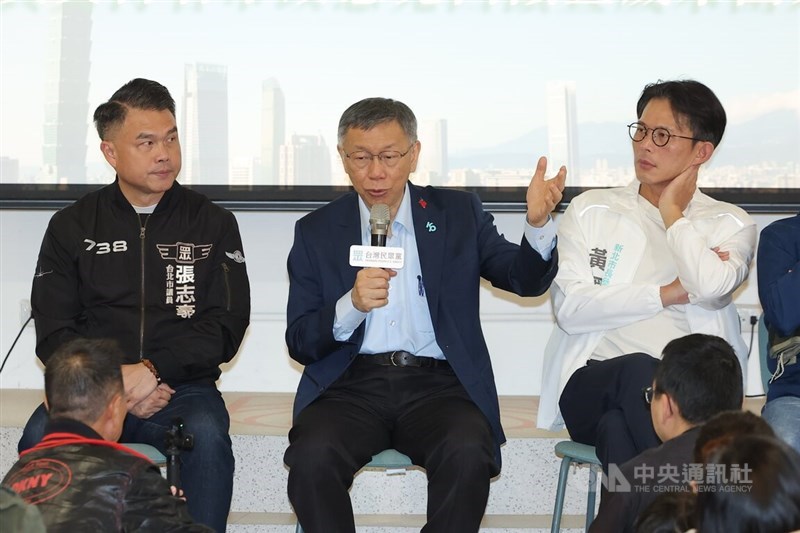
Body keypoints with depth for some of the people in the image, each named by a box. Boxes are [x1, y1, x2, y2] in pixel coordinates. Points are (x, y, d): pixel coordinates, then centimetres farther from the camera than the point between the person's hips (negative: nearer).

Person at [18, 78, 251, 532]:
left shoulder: (213, 225, 11)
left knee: (207, 437, -34)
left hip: (183, 389, 0)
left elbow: (225, 327, 2)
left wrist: (152, 370, -13)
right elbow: (53, 332, 6)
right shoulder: (72, 227, 13)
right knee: (41, 438, -30)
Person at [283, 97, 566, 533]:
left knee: (467, 453, -32)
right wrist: (351, 306, -14)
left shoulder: (459, 214, 12)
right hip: (352, 384, 0)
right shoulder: (316, 232, 11)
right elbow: (300, 345, 6)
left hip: (438, 384, 0)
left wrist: (538, 223, -18)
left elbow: (525, 279, 3)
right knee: (312, 455, -31)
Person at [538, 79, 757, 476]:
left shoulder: (730, 224, 14)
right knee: (639, 371, -35)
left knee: (620, 426, -36)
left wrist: (672, 213, 4)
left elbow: (712, 288, -10)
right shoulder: (590, 210, 15)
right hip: (594, 383, 1)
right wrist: (669, 293, -2)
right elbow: (570, 308, -1)